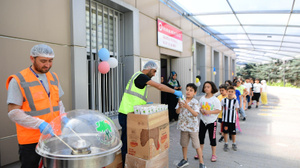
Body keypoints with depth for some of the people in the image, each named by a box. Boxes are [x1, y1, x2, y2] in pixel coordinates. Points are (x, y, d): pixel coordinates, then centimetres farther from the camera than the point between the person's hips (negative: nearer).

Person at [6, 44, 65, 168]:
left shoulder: (54, 77, 7)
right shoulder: (18, 81, -11)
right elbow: (13, 112, -14)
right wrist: (40, 124, -24)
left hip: (54, 134, 5)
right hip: (30, 140, -5)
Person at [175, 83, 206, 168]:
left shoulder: (195, 102, -12)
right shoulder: (181, 100, 0)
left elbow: (196, 114, -22)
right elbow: (177, 112, -1)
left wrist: (187, 107, -34)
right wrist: (179, 106, -22)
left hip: (193, 127, -4)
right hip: (183, 125, 5)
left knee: (196, 145, 4)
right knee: (184, 144, 17)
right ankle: (185, 160, 36)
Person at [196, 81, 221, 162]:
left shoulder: (215, 100, -11)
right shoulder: (202, 98, 2)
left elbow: (218, 110, -12)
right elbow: (199, 107, 10)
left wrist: (210, 112, -24)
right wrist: (201, 110, -12)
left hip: (212, 121, -4)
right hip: (203, 120, 4)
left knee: (212, 138, 6)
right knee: (201, 137, 11)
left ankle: (213, 154, 23)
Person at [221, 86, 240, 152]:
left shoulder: (235, 101, -4)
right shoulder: (224, 100, -2)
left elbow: (236, 110, 0)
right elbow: (222, 109, 7)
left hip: (232, 120, 0)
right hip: (225, 119, 1)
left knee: (233, 132, 10)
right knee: (225, 132, 8)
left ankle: (234, 144, 31)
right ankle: (226, 144, 24)